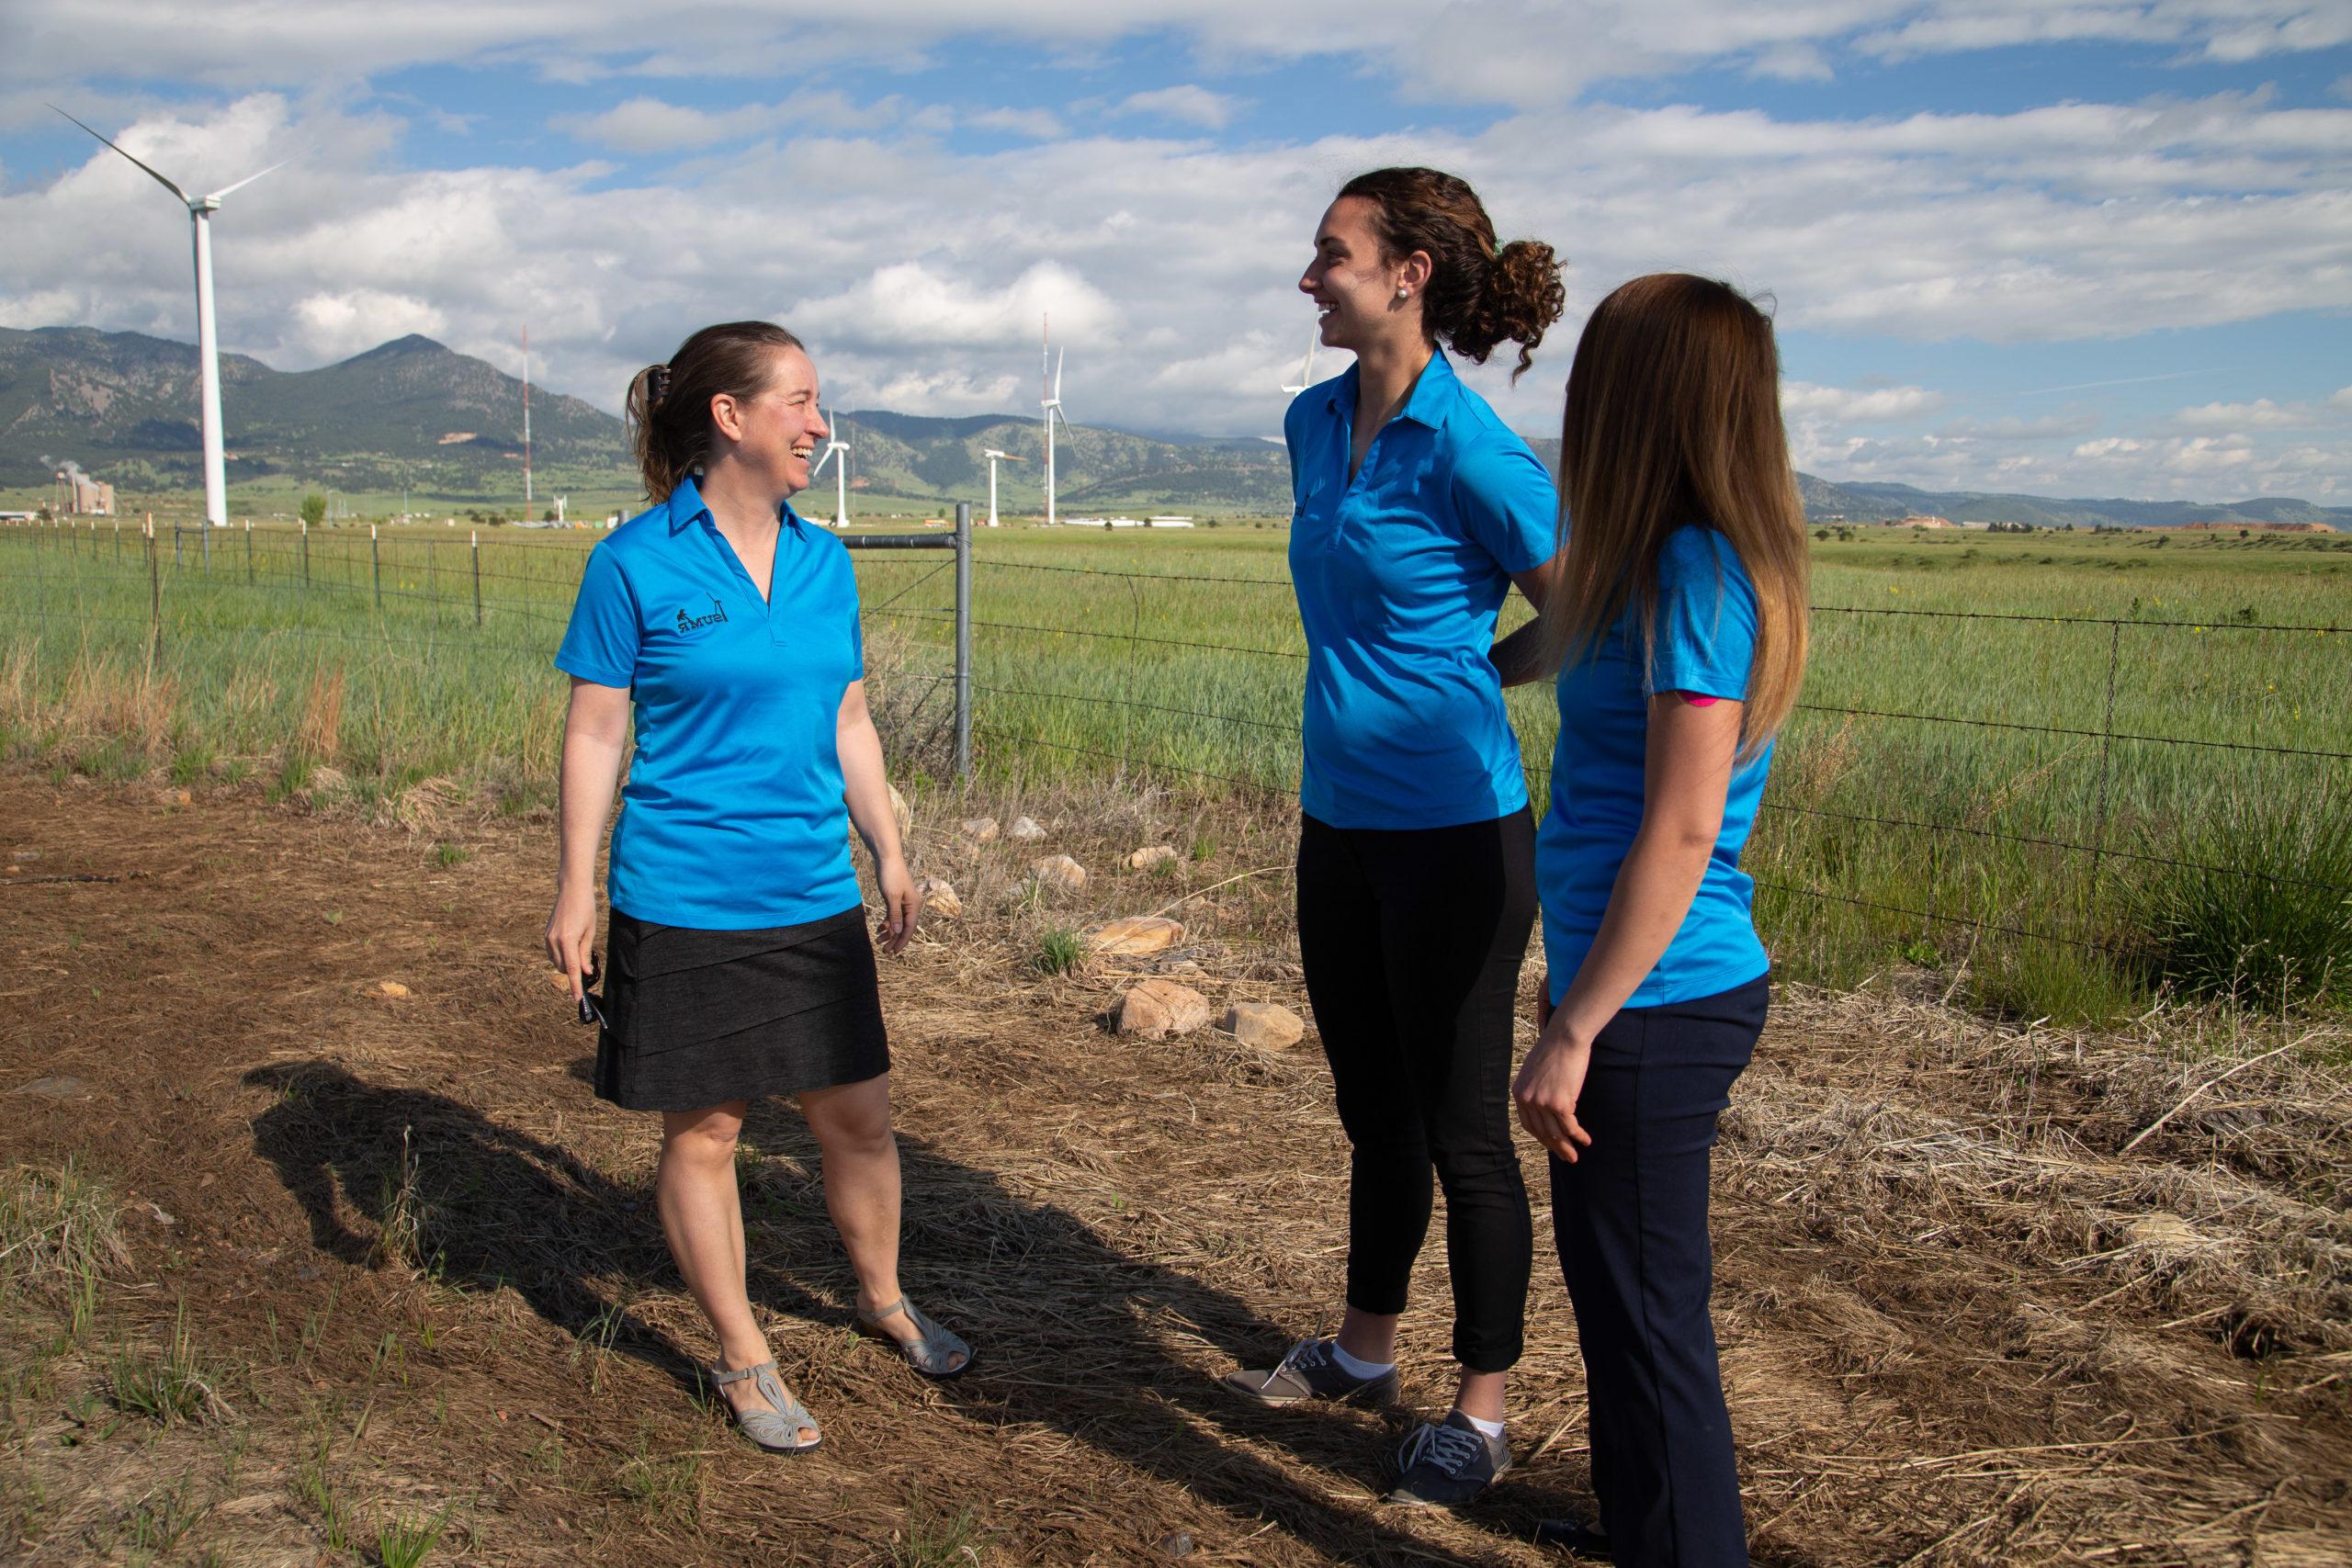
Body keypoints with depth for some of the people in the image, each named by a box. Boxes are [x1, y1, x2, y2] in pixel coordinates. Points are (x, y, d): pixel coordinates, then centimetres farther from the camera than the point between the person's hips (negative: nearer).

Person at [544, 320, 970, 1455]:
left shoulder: (824, 562, 6)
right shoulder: (635, 564, -8)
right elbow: (594, 733, -5)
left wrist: (889, 855, 13)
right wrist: (574, 891, -6)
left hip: (815, 897, 5)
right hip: (684, 902, -4)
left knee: (857, 1113, 12)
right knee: (704, 1130, 8)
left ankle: (882, 1298, 37)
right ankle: (742, 1360, 26)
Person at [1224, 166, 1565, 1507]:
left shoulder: (1470, 452, -17)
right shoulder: (1316, 423, 7)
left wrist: (1457, 684, -1)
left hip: (1455, 832, -8)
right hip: (1340, 819, 8)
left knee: (1464, 1131, 6)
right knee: (1376, 1111, 21)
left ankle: (1482, 1415, 23)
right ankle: (1365, 1353, 39)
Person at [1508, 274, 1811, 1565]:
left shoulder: (1695, 574, -20)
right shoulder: (1682, 562, 10)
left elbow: (1680, 832, -23)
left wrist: (1573, 1030, -20)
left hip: (1660, 1004, -10)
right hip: (1658, 989, 10)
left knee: (1646, 1300, 6)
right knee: (1611, 1274, 24)